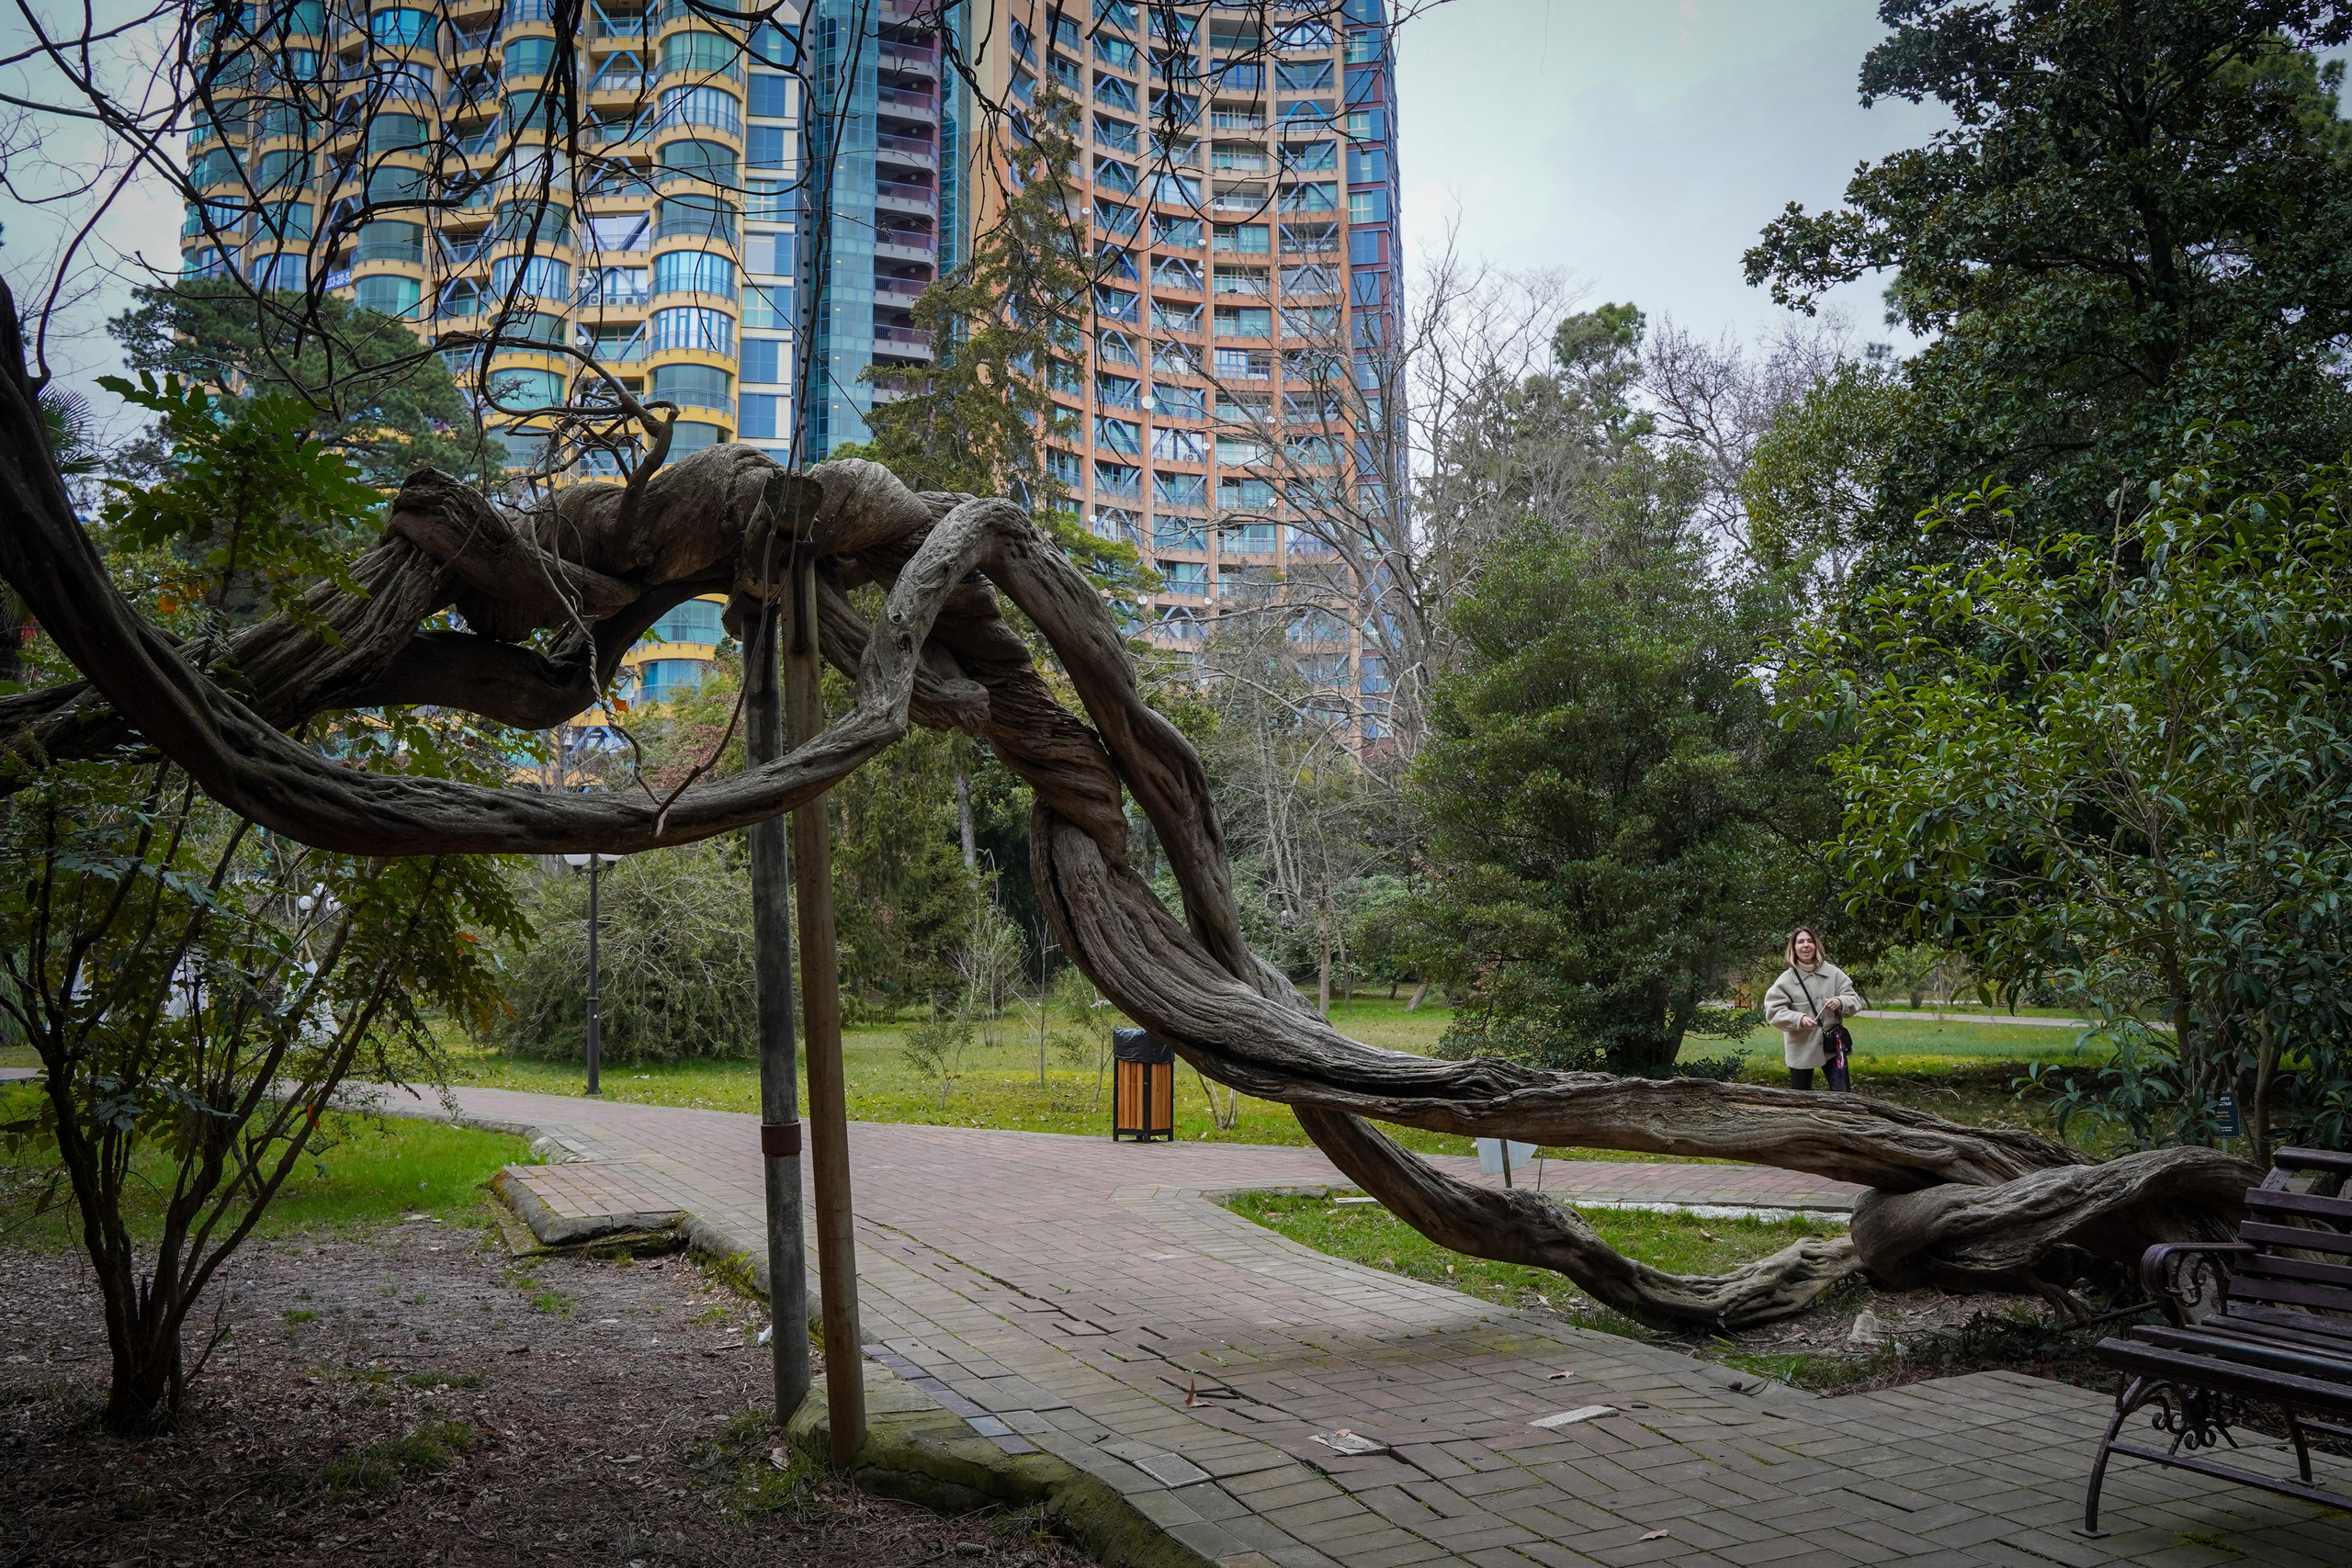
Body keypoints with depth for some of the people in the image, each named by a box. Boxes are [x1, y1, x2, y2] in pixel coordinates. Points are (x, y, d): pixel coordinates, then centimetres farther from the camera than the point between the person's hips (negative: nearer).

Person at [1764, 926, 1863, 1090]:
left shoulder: (1833, 973, 2)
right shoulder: (1786, 979, -5)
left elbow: (1855, 1002, 5)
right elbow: (1772, 1011, -9)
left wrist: (1841, 1002, -18)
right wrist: (1799, 1019, -24)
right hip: (1801, 1049, -2)